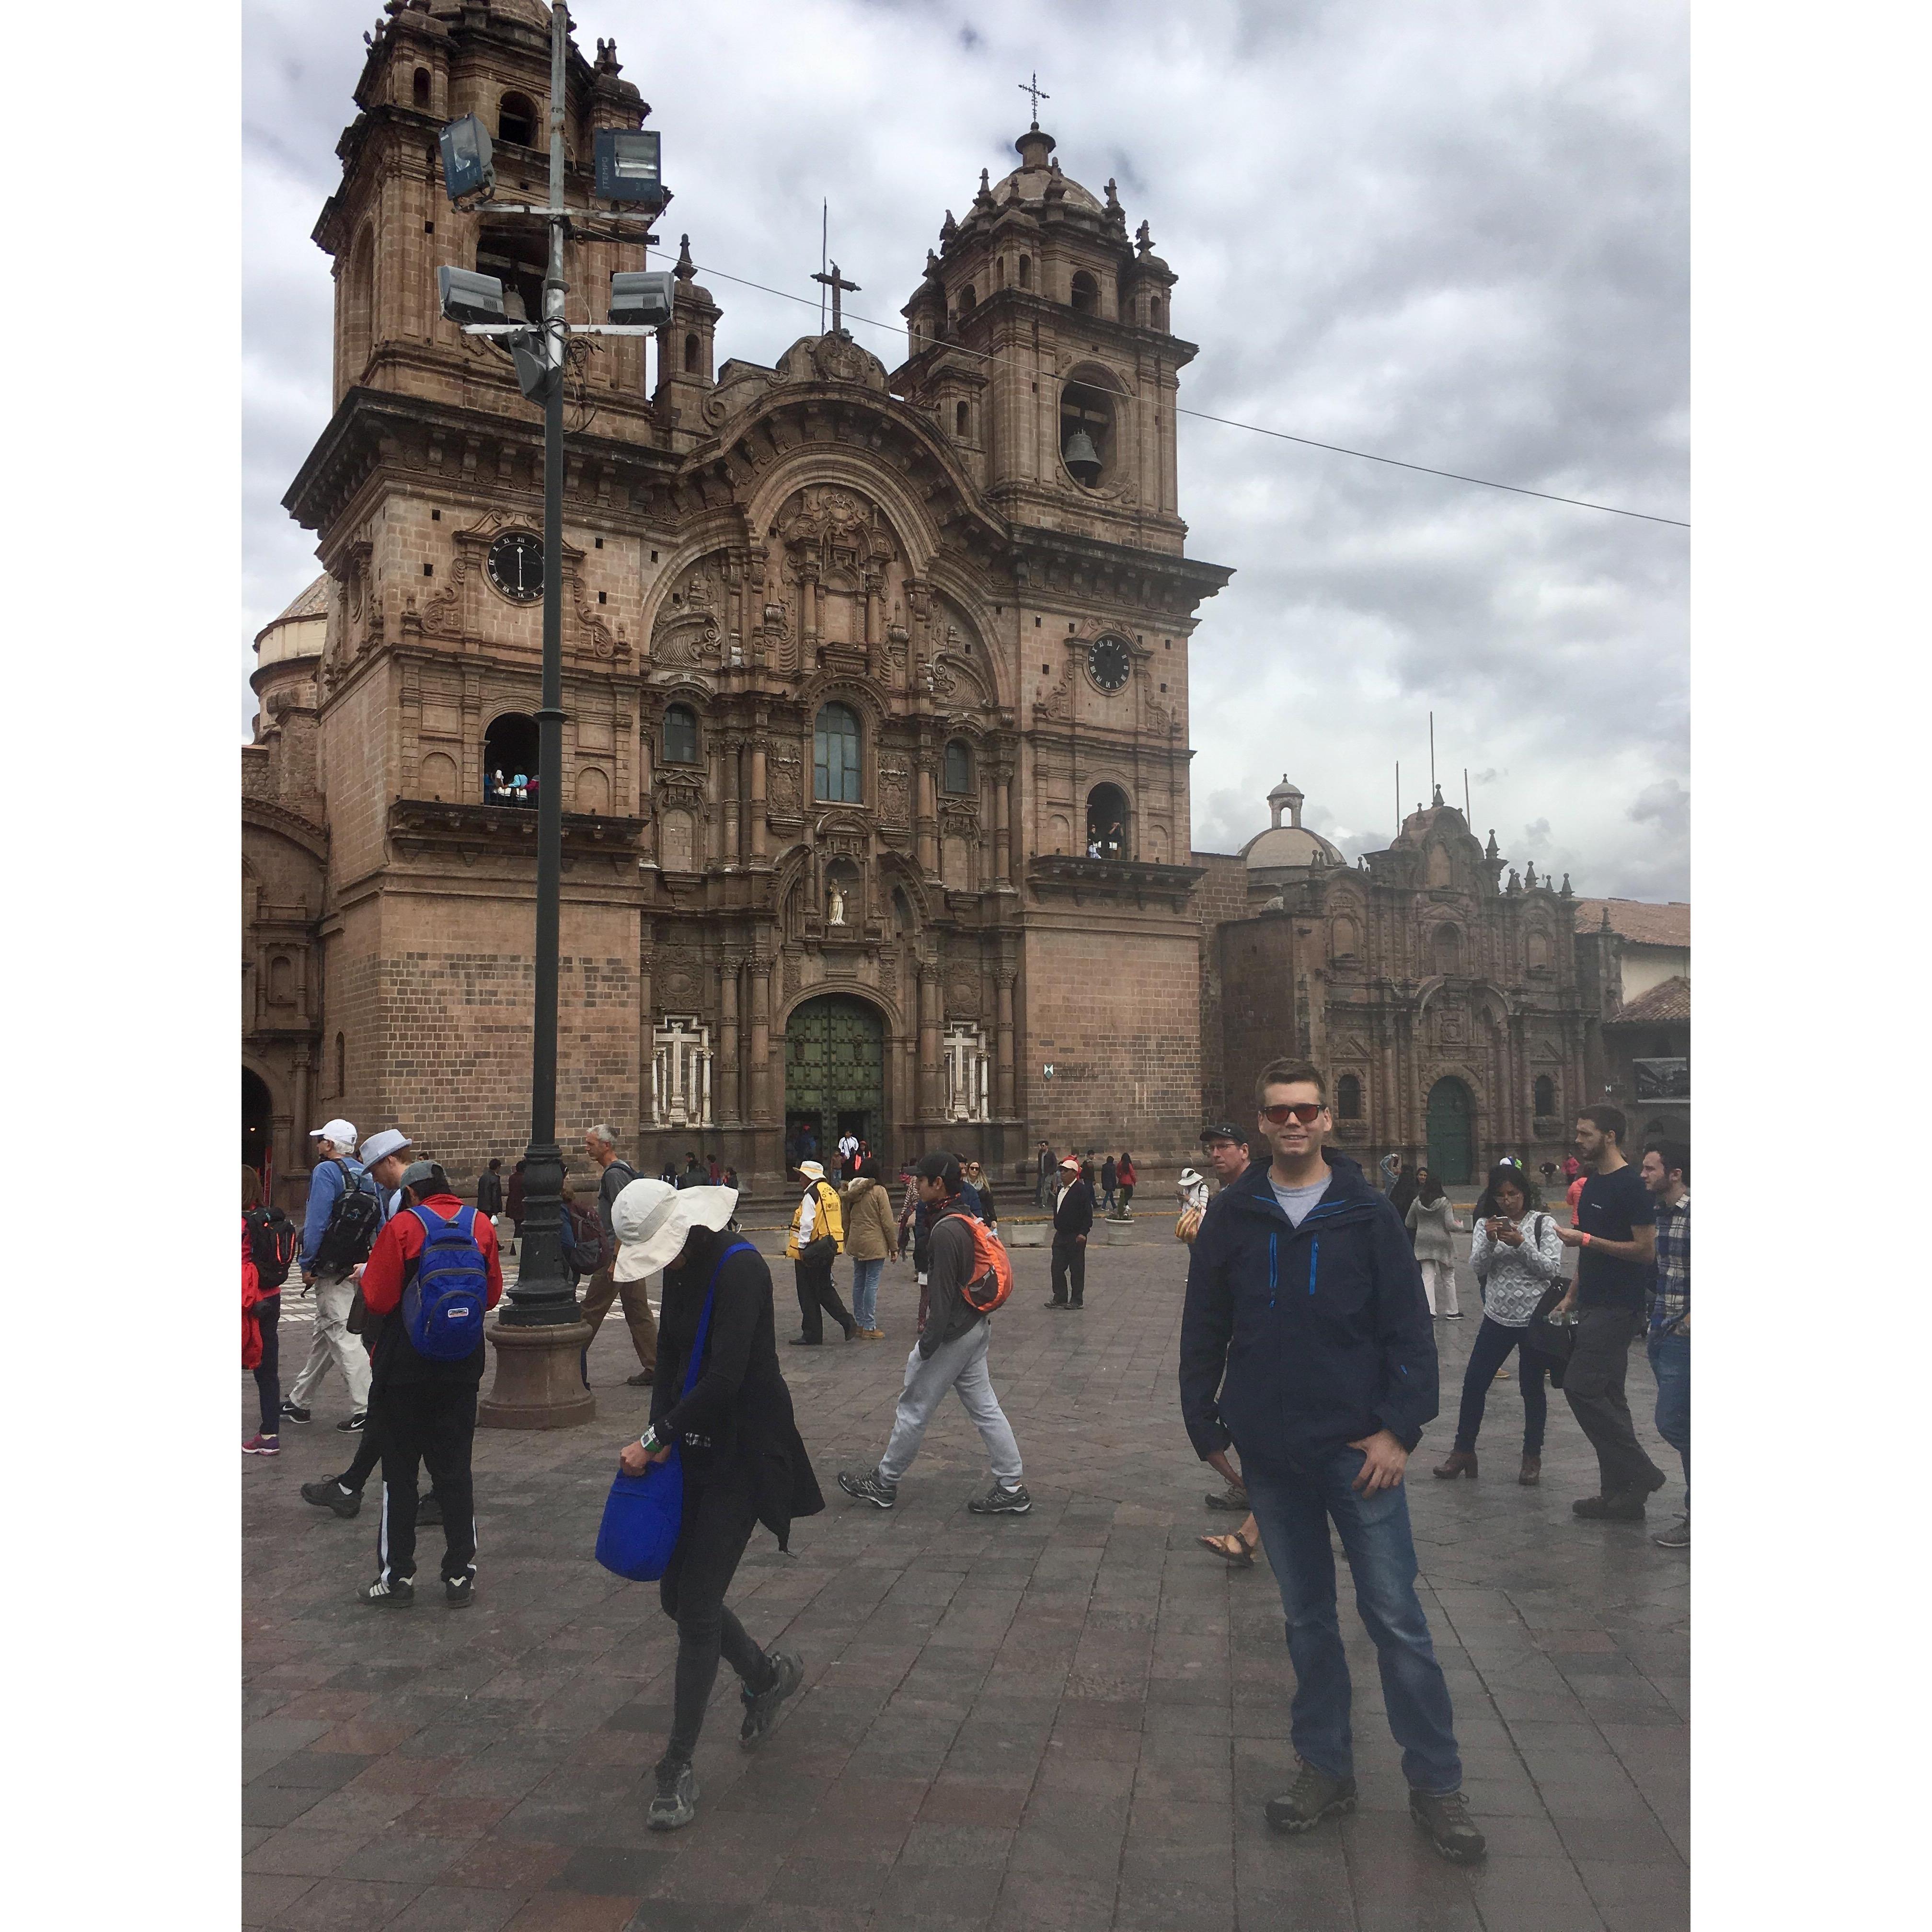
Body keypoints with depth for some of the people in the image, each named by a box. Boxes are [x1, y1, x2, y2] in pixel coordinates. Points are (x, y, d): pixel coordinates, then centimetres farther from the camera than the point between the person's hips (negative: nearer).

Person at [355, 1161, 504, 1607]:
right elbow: (492, 1296, 6)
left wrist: (364, 1274, 6)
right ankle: (460, 1575, 14)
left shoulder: (403, 1227, -13)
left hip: (406, 1368, -3)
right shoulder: (481, 1225, 0)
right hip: (462, 1369, 3)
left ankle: (397, 1575, 14)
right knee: (455, 1470, 11)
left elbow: (379, 1299, -14)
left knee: (399, 1472, 9)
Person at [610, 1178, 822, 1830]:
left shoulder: (739, 1268, -21)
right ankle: (768, 1673, 38)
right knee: (677, 1595, 13)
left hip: (741, 1455, -8)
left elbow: (725, 1378, -26)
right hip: (693, 1451, 8)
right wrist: (659, 1436, -5)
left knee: (698, 1608, -3)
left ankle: (678, 1770, 12)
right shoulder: (681, 1268, 5)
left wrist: (655, 1440, -18)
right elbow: (670, 1359, 11)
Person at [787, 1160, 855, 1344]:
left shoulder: (811, 1195, -16)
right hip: (829, 1249, 8)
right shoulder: (832, 1192, 10)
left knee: (809, 1294, 3)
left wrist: (802, 1247, -14)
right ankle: (848, 1324, 8)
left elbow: (807, 1224, -20)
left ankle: (812, 1335, 10)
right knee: (825, 1289, 17)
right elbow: (838, 1221, 14)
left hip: (812, 1251, -8)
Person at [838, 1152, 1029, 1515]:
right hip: (975, 1328, 9)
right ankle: (1011, 1488, 14)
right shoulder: (966, 1219, 8)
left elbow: (942, 1294, -23)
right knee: (985, 1408, 12)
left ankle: (883, 1483, 19)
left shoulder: (945, 1231, -22)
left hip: (951, 1334, -9)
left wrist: (927, 1344, -18)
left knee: (913, 1411, 5)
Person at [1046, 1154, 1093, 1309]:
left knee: (1077, 1270, 2)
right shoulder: (1061, 1190, 13)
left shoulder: (1082, 1190, -12)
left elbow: (1088, 1214, -15)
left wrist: (1083, 1233, -20)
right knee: (1057, 1268, 7)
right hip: (1060, 1235, 8)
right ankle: (1060, 1298, 17)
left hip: (1076, 1237, -8)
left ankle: (1077, 1301, 11)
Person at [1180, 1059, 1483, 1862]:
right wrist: (1207, 1427, 6)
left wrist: (1399, 1429, -10)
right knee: (1306, 1616, 14)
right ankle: (1326, 1769, 27)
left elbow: (1410, 1327, -3)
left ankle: (1435, 1785, 17)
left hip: (1359, 1448, -2)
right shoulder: (1232, 1216, 1)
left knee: (1395, 1615, 3)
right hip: (1271, 1455, 2)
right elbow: (1204, 1333, 7)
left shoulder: (1367, 1213, -3)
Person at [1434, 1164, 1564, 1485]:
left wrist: (1521, 1244, -21)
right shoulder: (1486, 1224, 5)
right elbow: (1478, 1268, -3)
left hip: (1534, 1319, -3)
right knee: (1474, 1383, 3)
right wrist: (1489, 1241, -20)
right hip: (1498, 1318, 3)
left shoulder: (1543, 1223, -4)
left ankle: (1533, 1457, 23)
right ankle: (1463, 1451, 17)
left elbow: (1552, 1270, -10)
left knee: (1533, 1389, 7)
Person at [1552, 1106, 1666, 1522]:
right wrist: (1572, 1296, 17)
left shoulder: (1631, 1185, -14)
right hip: (1593, 1305, 9)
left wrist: (1585, 1239, -18)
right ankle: (1621, 1495, 15)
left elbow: (1646, 1250, -18)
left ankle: (1640, 1474, -1)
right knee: (1605, 1397, 10)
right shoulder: (1593, 1183, 14)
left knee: (1582, 1388, -12)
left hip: (1617, 1308, -9)